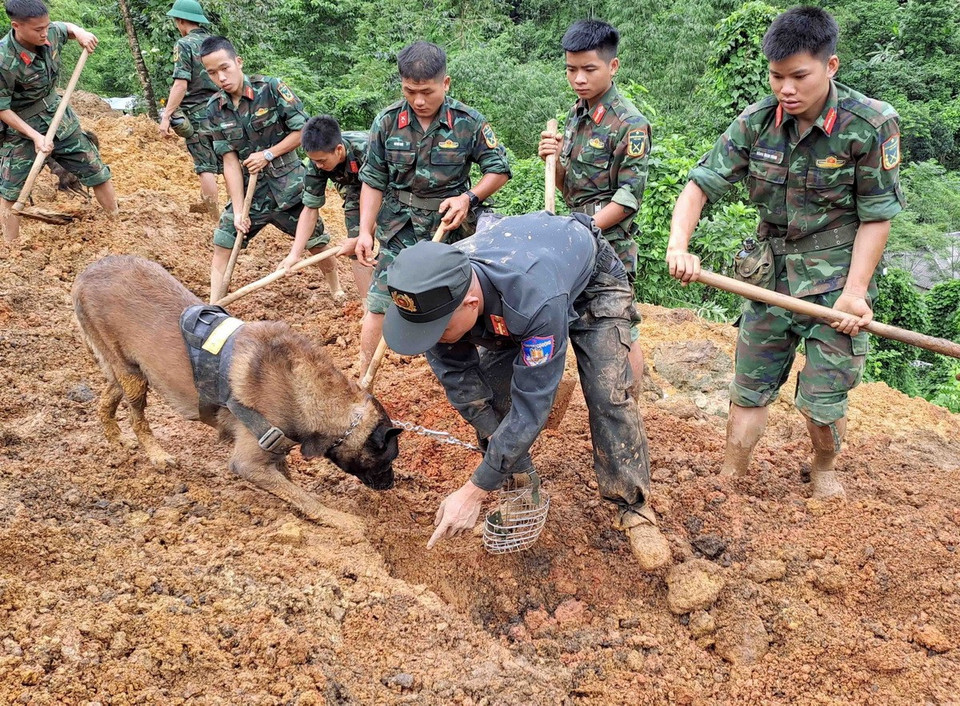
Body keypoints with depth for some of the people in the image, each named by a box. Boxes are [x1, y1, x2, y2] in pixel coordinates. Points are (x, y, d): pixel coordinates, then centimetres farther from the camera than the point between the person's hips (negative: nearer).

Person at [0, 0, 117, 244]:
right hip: (22, 127, -5)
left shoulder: (51, 32, -13)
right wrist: (35, 136, -24)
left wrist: (80, 33, -7)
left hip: (59, 118, 5)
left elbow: (68, 27, 14)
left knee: (97, 172, 9)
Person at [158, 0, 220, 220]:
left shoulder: (184, 44, -7)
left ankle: (215, 218, 1)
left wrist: (166, 116, -14)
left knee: (206, 167, -2)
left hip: (197, 113, -5)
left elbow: (181, 84, -15)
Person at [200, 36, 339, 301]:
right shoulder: (215, 109, -3)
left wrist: (268, 154, -16)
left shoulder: (271, 89, -15)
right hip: (249, 190, 3)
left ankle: (337, 291, 31)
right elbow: (230, 161, -5)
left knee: (317, 244, 8)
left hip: (288, 185, -3)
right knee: (221, 246, 0)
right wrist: (238, 210, -10)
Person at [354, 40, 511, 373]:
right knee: (379, 307, -2)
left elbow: (498, 170, -1)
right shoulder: (387, 122, -5)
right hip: (399, 230, 1)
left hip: (452, 229, 0)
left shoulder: (469, 122, -9)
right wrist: (365, 231, -6)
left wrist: (469, 199, -18)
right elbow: (373, 181, 1)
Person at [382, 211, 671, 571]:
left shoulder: (535, 298, -49)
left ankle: (633, 508, -3)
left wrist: (472, 493, -36)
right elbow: (458, 378, -16)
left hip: (591, 281, -5)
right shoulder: (435, 290, -31)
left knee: (608, 395, -19)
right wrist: (496, 443, -20)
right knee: (490, 384, -8)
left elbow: (532, 405, -41)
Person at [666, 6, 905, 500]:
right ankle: (731, 477, 27)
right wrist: (678, 245, -24)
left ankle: (824, 468, 32)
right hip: (771, 277, 3)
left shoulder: (871, 124, -14)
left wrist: (855, 291, -14)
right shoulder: (756, 122, -6)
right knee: (749, 387, 10)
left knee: (822, 400, 1)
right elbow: (701, 183, -8)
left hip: (835, 283, -3)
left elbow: (877, 215, -10)